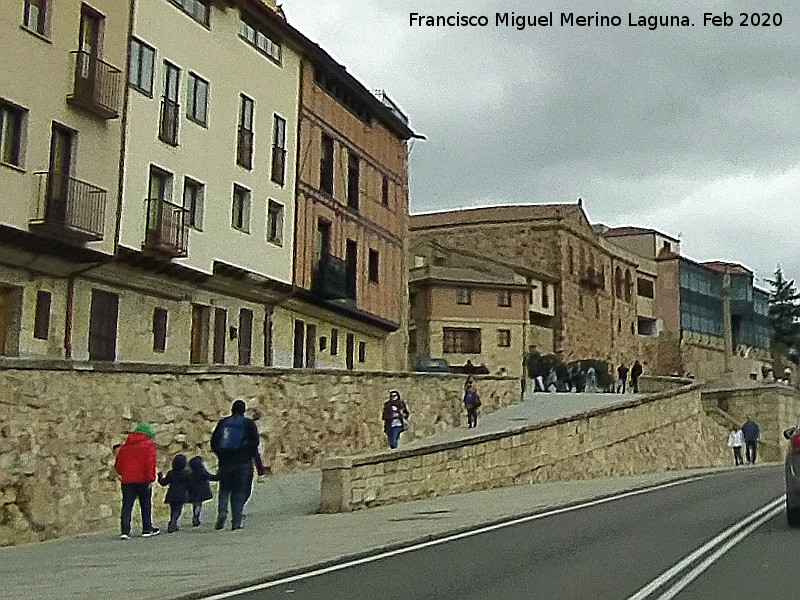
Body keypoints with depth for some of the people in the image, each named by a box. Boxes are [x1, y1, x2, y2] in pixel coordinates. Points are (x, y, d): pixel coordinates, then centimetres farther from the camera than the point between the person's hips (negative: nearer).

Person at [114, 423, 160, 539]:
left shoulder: (125, 446, 15)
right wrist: (150, 478, -13)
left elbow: (117, 465, 16)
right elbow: (150, 463, -13)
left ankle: (125, 531, -7)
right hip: (142, 480, -4)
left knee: (126, 506, 2)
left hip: (127, 481, 4)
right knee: (146, 505, 8)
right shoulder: (148, 445, -2)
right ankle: (147, 529, 12)